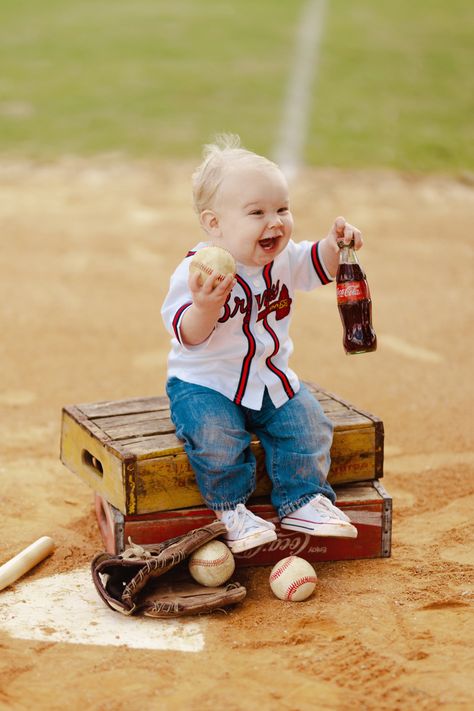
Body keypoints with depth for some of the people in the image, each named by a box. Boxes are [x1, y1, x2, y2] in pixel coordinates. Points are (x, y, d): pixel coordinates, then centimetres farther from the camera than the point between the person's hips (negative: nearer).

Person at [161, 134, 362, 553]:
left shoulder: (283, 258, -3)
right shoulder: (197, 271, -22)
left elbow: (318, 266, 13)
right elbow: (188, 335, -27)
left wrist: (335, 244, -9)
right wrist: (205, 307, -48)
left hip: (271, 379, 6)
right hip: (206, 384, -5)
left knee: (307, 425, -10)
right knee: (216, 437, -28)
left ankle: (303, 501, 10)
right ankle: (231, 508, -4)